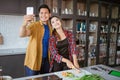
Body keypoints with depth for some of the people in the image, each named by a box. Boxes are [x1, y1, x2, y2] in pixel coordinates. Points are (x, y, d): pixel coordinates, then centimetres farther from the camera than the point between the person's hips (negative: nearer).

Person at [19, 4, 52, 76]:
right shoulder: (34, 25, -10)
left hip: (46, 60, 5)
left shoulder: (50, 27, 6)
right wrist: (25, 24, -47)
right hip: (33, 61, -5)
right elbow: (22, 35, -27)